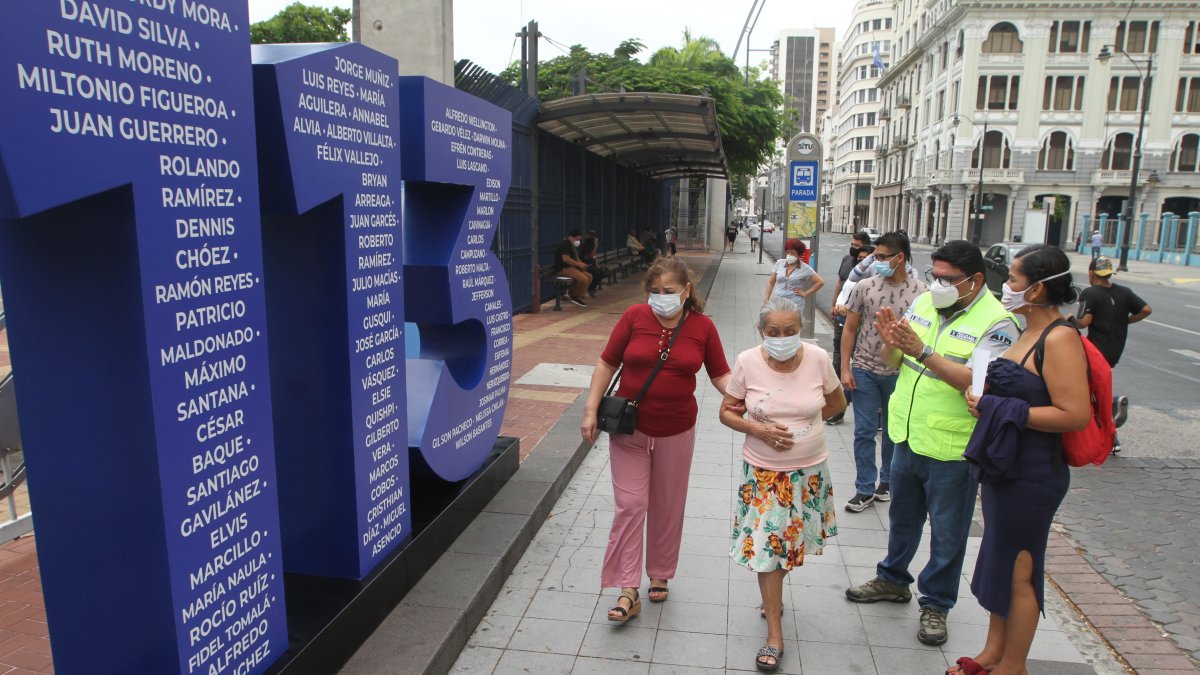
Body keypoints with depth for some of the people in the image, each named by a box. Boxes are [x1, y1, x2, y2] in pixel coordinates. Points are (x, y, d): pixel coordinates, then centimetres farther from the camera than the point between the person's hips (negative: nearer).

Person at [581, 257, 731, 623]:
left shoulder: (702, 326, -6)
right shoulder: (634, 317, -9)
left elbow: (720, 374, 1)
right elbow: (607, 363, -3)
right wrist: (590, 409, -7)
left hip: (676, 432, 1)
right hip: (630, 429, -1)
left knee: (667, 507, 14)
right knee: (630, 505, -1)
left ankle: (659, 576, 35)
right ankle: (628, 592, 8)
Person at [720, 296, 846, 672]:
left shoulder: (818, 359, -11)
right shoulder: (747, 362, -13)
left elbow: (837, 403, 6)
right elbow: (727, 413, -4)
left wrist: (804, 421, -5)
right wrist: (758, 430, -20)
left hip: (809, 471, 1)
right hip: (763, 472, -1)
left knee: (789, 540, 15)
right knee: (766, 546, 2)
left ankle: (772, 594, 45)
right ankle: (775, 634, 14)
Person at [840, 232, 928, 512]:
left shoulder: (920, 291, -5)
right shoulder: (865, 287, -4)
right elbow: (850, 329, 1)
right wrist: (845, 368, -3)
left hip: (900, 373, 0)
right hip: (864, 371, 0)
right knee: (864, 432, 5)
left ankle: (888, 481, 34)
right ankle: (865, 489, 17)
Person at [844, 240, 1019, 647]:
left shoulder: (996, 322, -16)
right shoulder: (924, 302, 1)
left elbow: (978, 383, -27)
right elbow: (893, 363, 5)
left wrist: (923, 352, -35)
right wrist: (891, 342, -18)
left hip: (952, 449, -6)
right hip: (908, 436, 6)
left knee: (947, 534, 11)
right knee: (902, 517, 23)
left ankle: (936, 604, 29)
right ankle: (892, 580, 43)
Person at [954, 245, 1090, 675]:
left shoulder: (1060, 338, -20)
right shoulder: (1028, 333, 9)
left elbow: (1075, 414, -26)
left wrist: (999, 410, -21)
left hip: (1031, 476, -9)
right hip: (1003, 465, 10)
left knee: (1019, 570, 6)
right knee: (1000, 559, 19)